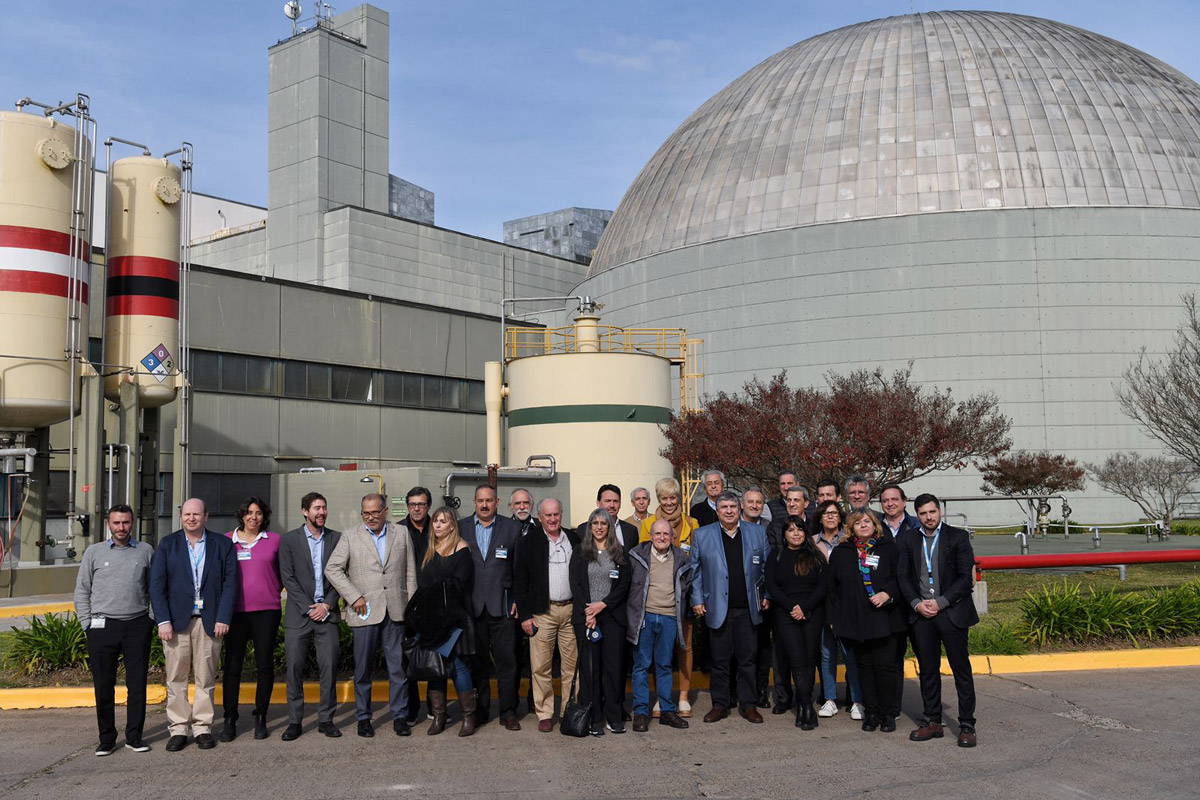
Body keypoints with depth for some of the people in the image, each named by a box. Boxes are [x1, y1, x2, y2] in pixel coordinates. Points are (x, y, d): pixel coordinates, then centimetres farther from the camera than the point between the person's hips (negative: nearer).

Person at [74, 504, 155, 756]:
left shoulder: (145, 551, 9)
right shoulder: (94, 552, 8)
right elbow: (82, 591, 9)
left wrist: (152, 618, 3)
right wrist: (87, 625, 2)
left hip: (137, 626, 0)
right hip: (102, 626, 0)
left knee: (137, 684, 3)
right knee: (104, 685, 3)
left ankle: (134, 736, 13)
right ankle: (107, 738, 14)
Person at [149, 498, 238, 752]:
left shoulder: (222, 545, 6)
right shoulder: (167, 545, 7)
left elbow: (230, 583, 2)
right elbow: (156, 585, 1)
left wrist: (223, 618, -7)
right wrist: (163, 621, -9)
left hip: (210, 622, 0)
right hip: (176, 621, 0)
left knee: (205, 678, 5)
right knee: (176, 678, 3)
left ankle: (203, 728, 13)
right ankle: (178, 729, 11)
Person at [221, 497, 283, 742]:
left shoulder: (274, 540, 6)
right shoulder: (226, 540, 6)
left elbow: (283, 572, 17)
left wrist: (271, 592, 9)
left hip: (266, 610, 0)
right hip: (236, 611, 0)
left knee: (265, 664, 2)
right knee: (232, 665, -1)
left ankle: (261, 718, 13)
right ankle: (229, 719, 9)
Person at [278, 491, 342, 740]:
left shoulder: (337, 538, 9)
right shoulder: (289, 540, 3)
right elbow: (288, 577, -2)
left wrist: (327, 605, -5)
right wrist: (308, 607, -9)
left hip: (327, 613, 1)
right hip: (298, 614, -1)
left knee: (329, 667, -1)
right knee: (294, 667, -1)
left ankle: (326, 719, 10)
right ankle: (295, 721, 9)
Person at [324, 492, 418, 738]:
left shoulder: (401, 534, 9)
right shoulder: (350, 536, 3)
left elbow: (410, 573, 11)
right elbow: (332, 569, 0)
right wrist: (354, 597, -7)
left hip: (395, 613, 1)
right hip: (365, 612, -1)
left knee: (398, 667, 4)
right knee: (363, 669, 5)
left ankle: (400, 717, 13)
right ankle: (363, 718, 17)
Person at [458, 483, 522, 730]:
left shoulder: (511, 528, 6)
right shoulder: (461, 528, 8)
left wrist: (518, 600, 1)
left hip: (501, 605, -1)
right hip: (471, 605, 1)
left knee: (507, 661, 0)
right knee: (477, 661, 7)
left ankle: (508, 712, 9)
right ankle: (479, 711, 17)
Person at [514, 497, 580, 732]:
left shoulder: (574, 540, 10)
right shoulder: (530, 543, 4)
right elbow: (519, 581, 3)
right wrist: (525, 615, -3)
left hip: (572, 610, 2)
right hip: (542, 612, -1)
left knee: (573, 664, 2)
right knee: (541, 666, -1)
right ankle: (545, 713, 9)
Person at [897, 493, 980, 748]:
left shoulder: (957, 537, -1)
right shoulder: (909, 541, 9)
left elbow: (965, 578, -5)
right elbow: (904, 576, 9)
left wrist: (940, 603, -11)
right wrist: (917, 603, -6)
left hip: (952, 612, -3)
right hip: (921, 614, 3)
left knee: (961, 669, 0)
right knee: (927, 670, 9)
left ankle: (967, 724, 6)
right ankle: (932, 721, 18)